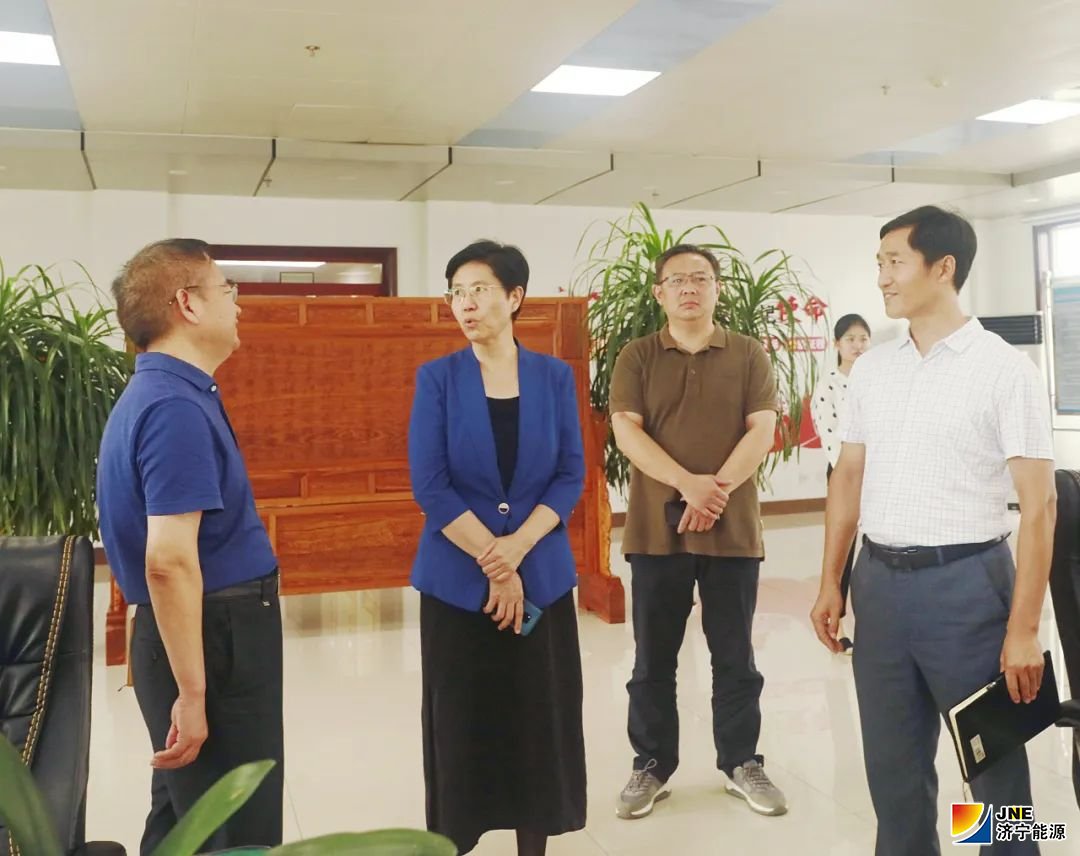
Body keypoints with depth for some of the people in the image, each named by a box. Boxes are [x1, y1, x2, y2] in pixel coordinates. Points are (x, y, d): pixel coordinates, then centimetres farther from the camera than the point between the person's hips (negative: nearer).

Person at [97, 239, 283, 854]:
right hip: (212, 638, -10)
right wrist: (192, 693, -24)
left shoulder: (163, 394, 12)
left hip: (213, 630, 10)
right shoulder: (177, 406, -21)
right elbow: (169, 560, -27)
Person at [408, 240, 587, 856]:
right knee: (463, 723, 6)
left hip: (542, 576, 2)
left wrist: (518, 545, -14)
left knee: (539, 719, 9)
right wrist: (492, 562, -13)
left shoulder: (554, 376, 2)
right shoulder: (437, 378, -3)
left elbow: (572, 475, -1)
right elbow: (429, 485, -8)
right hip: (457, 581, -1)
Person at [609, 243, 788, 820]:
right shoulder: (637, 357, 4)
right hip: (656, 528, 0)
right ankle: (652, 766, 22)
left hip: (732, 528, 0)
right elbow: (626, 432, -7)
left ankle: (741, 763, 26)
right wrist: (690, 484, -20)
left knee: (734, 656, 11)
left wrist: (718, 488, -17)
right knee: (653, 658, 8)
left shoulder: (749, 355, 5)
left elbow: (762, 431, -3)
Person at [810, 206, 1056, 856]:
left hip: (964, 581, -5)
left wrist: (1024, 627, -14)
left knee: (994, 760, 10)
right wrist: (831, 582, 9)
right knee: (893, 764, 16)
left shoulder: (1004, 369, -8)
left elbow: (1039, 502, -10)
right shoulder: (870, 369, 8)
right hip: (880, 580, 5)